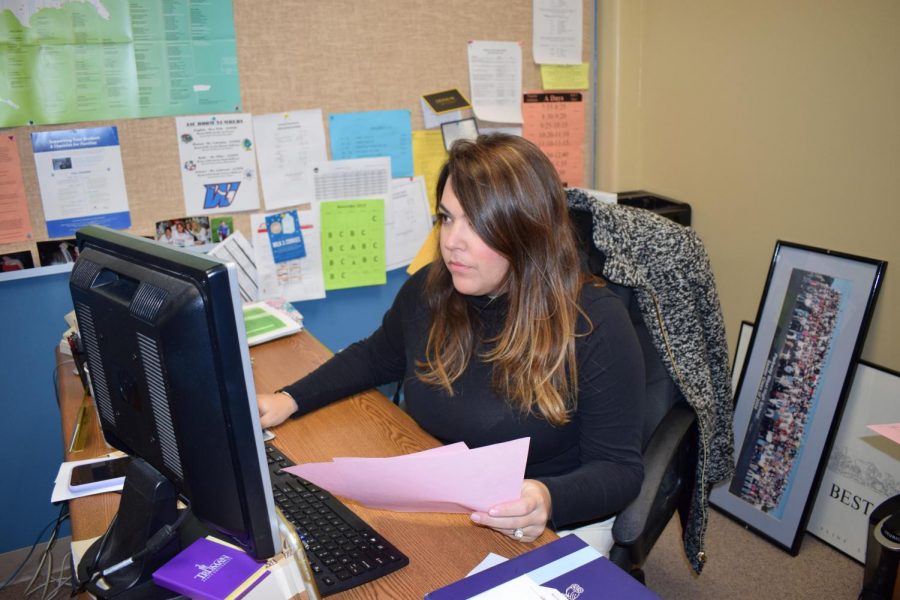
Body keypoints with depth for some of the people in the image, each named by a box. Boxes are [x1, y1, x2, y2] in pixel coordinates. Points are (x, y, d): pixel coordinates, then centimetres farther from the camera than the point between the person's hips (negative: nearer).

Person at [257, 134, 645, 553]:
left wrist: (550, 500, -36)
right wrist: (291, 399, 4)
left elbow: (620, 467, -15)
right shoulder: (428, 291, -3)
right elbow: (376, 356, 17)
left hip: (553, 528, -4)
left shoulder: (595, 323, -19)